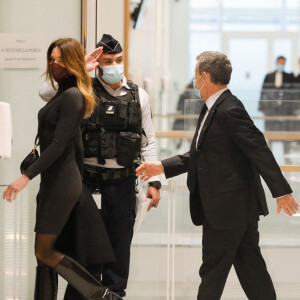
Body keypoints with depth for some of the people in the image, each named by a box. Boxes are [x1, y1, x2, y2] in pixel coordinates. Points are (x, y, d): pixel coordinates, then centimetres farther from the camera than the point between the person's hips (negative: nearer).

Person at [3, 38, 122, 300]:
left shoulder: (72, 96, -14)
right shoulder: (62, 94, 15)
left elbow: (58, 144, -21)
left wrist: (27, 176, -26)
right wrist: (77, 183, 24)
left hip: (62, 182, -10)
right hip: (53, 180, 10)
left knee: (44, 252, -8)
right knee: (45, 252, 9)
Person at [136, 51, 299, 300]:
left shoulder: (229, 111, -19)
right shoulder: (212, 110, 13)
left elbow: (260, 150, -22)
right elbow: (200, 155, 18)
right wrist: (163, 167, 13)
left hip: (228, 206, -10)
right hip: (241, 206, 10)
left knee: (213, 269, 2)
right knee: (250, 266, 13)